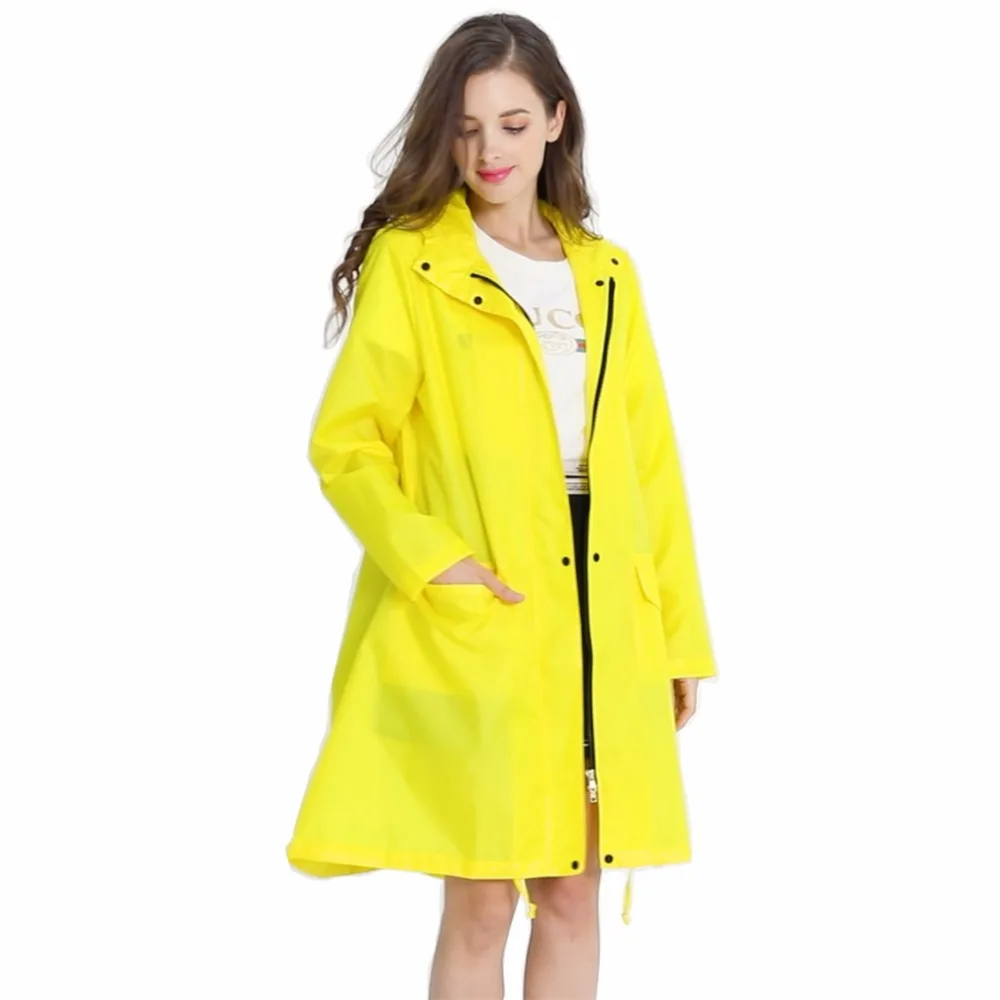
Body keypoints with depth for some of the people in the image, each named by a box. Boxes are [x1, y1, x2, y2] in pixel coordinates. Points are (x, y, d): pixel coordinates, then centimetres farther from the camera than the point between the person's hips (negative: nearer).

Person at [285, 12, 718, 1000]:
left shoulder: (607, 274, 12)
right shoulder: (407, 262, -2)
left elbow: (650, 463, 11)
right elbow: (343, 444, -5)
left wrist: (680, 633, 9)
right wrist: (432, 562, -18)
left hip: (601, 627, 5)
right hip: (474, 634, -4)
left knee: (572, 894, 10)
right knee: (480, 906, 0)